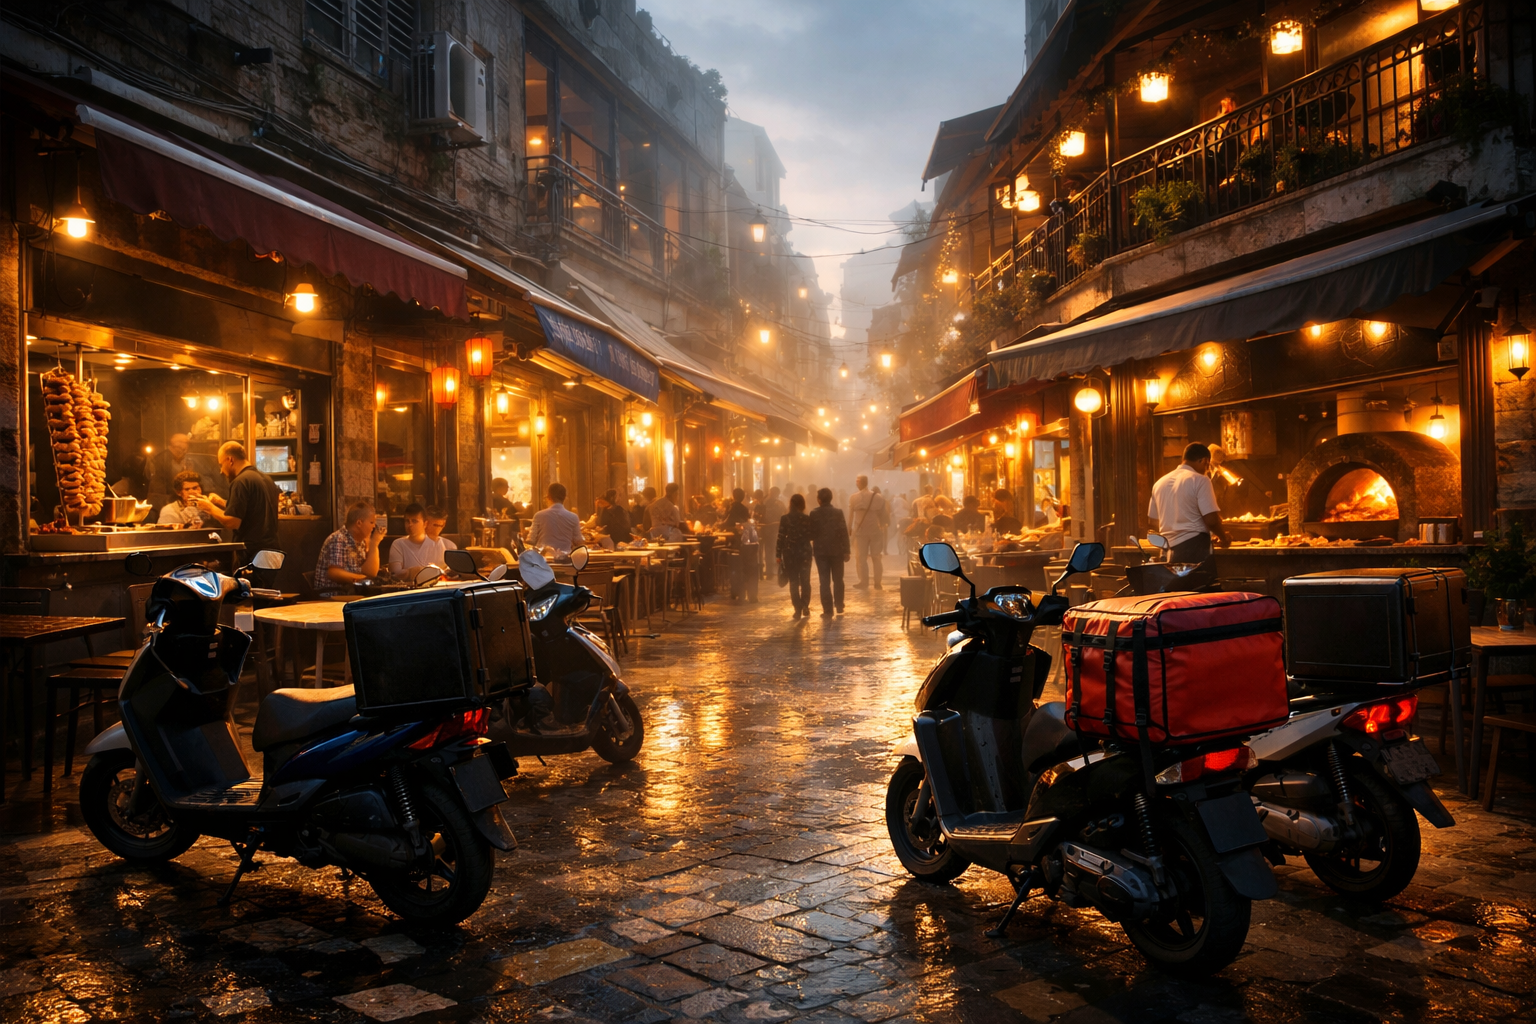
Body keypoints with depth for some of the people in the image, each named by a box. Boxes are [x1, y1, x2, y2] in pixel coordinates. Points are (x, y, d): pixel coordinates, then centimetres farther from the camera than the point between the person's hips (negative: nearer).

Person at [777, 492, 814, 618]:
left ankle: (798, 609, 2)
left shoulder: (784, 518, -7)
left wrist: (778, 554, -3)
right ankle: (805, 608, 7)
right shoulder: (807, 519, -5)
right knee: (805, 581, 10)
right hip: (804, 552, 1)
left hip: (790, 553, -1)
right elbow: (811, 536, -1)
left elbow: (780, 537, -8)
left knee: (794, 582, 5)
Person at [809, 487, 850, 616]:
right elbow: (844, 533, -7)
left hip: (821, 551, -1)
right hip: (837, 550, 1)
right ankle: (839, 605, 27)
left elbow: (811, 534, -5)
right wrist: (847, 551, -2)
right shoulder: (838, 513, -5)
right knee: (838, 579, 18)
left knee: (825, 581, 1)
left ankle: (828, 610, -2)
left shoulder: (814, 514, -6)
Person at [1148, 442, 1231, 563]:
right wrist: (1224, 537, 4)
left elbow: (1154, 519, 18)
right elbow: (1211, 520, -14)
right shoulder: (1200, 480, -7)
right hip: (1195, 548, -6)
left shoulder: (1160, 483, 11)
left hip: (1169, 550, 6)